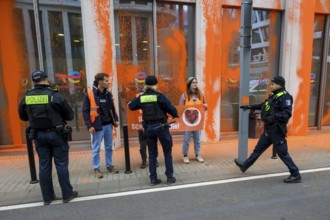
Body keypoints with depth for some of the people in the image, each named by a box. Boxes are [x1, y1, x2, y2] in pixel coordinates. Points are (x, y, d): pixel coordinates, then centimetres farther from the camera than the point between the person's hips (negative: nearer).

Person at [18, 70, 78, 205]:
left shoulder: (27, 97, -1)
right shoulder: (55, 95, -14)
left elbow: (23, 116, 12)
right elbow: (70, 115, -9)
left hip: (39, 135, 4)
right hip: (56, 134, -4)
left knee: (44, 166, 13)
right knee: (61, 164, 5)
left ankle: (47, 197, 23)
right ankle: (67, 194, 15)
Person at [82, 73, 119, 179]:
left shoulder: (108, 93, 8)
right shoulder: (89, 94, -10)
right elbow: (85, 111, -10)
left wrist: (116, 119, 8)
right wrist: (89, 126, -15)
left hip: (108, 124, 6)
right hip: (98, 126, -6)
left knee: (109, 147, 14)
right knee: (96, 149, 5)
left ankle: (109, 165, 28)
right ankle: (96, 169, 18)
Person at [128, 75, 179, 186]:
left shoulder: (141, 97, 1)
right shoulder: (160, 96, -11)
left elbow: (131, 106, 14)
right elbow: (171, 109, -10)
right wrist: (175, 115, 11)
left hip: (148, 127, 4)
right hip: (161, 126, -4)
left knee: (152, 154, 15)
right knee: (167, 152, 12)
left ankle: (153, 178, 19)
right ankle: (170, 177, 18)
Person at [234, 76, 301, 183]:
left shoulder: (285, 96, -15)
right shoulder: (274, 96, 13)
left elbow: (287, 113, -26)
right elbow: (263, 105, 27)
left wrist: (273, 117, -38)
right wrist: (249, 107, 28)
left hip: (276, 130, -10)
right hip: (269, 129, 10)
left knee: (283, 153, 0)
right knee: (258, 148, 17)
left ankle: (296, 175, 17)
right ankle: (245, 165, 29)